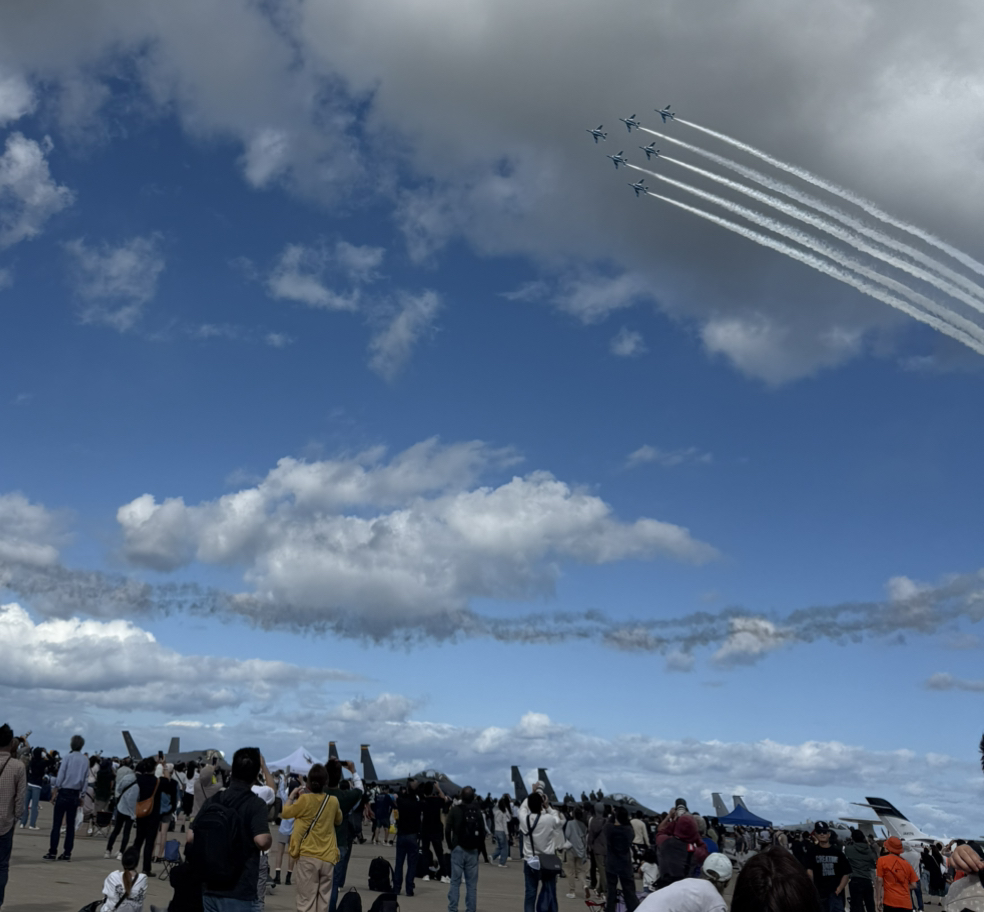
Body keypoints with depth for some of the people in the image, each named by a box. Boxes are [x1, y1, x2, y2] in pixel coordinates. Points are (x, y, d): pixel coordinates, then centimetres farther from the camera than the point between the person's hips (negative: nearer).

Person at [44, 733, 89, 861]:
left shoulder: (68, 757, -7)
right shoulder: (86, 760, 4)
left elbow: (60, 776, -9)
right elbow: (86, 779, 5)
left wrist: (55, 793, -3)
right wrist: (81, 794, 13)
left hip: (64, 792, -4)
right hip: (75, 794, 4)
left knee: (57, 823, 1)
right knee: (71, 824, 8)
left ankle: (52, 852, -2)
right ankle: (67, 853, 8)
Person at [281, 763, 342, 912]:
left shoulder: (305, 799, -9)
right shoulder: (333, 801, 2)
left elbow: (285, 813, 3)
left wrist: (292, 797, 18)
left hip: (307, 856, -3)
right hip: (327, 857, 3)